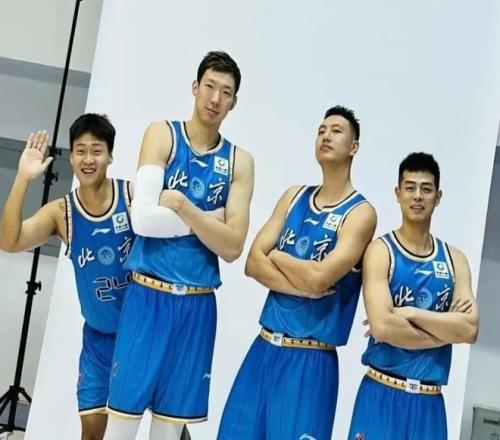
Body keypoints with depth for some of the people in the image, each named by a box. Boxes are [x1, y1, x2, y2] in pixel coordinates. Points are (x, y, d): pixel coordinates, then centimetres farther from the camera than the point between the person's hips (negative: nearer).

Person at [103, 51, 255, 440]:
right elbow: (143, 218, -14)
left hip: (197, 306, 2)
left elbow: (231, 247, -5)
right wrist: (210, 218, -8)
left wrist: (182, 205, -13)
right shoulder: (162, 135, -1)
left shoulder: (239, 161, 4)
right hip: (148, 298, -2)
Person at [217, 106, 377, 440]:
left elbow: (318, 278, -21)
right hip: (265, 348, 5)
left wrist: (276, 255, -3)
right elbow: (253, 263, 1)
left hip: (311, 360, -5)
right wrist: (303, 286, -13)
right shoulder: (294, 197, 10)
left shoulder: (360, 213, -8)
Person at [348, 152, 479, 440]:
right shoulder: (380, 251, -5)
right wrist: (447, 328, -7)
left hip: (430, 401, 4)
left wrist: (409, 313, -12)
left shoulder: (455, 259, 9)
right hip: (383, 395, -4)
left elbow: (470, 330, -4)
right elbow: (382, 327, -18)